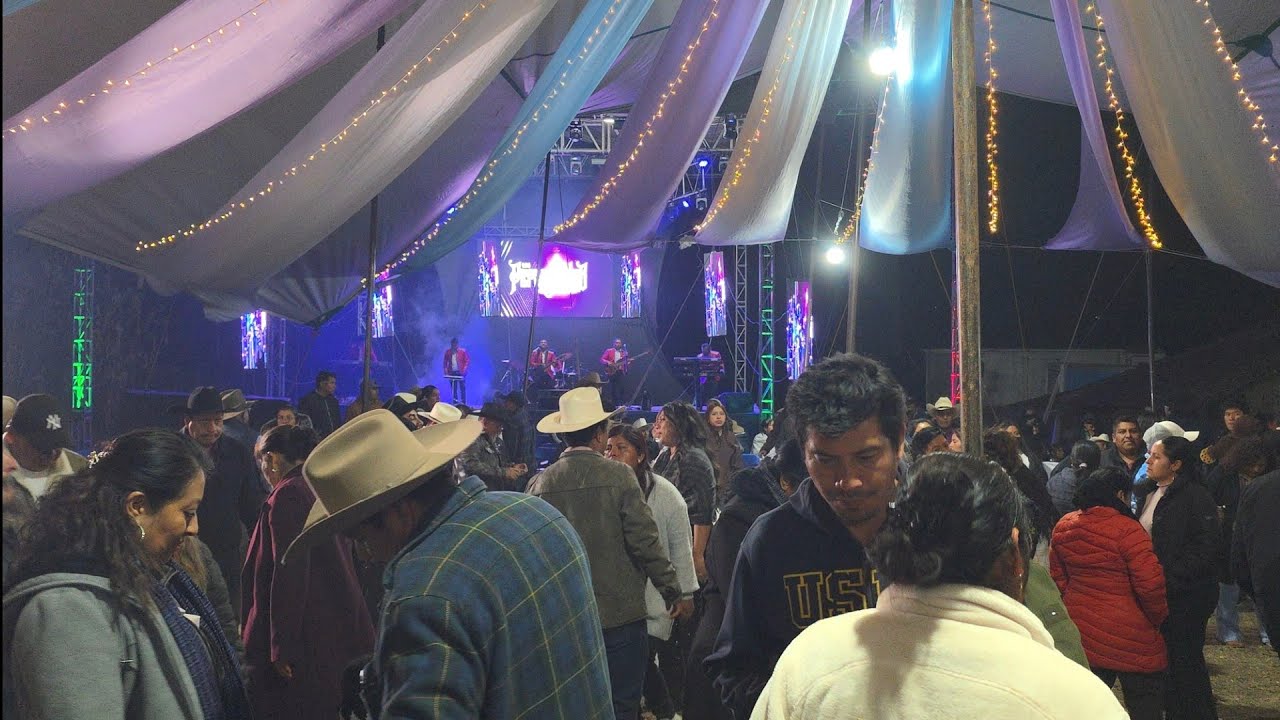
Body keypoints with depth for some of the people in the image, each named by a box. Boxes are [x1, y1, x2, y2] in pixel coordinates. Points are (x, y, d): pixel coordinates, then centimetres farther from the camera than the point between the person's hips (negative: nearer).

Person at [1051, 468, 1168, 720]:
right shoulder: (1127, 530, -18)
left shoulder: (1063, 526, 1)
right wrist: (1160, 618, 0)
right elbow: (1151, 584, -18)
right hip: (1128, 634, -6)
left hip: (1080, 628, 6)